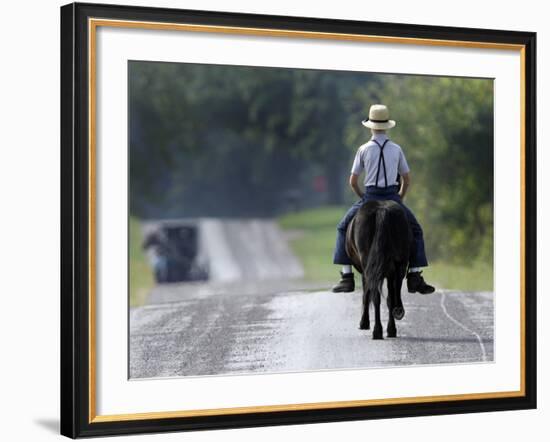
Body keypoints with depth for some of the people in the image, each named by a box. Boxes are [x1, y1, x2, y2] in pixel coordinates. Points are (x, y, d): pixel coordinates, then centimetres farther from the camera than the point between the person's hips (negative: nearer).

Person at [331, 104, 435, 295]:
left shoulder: (364, 149, 0)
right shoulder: (396, 149, 5)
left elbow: (353, 181, 2)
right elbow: (407, 180, 10)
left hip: (370, 197, -1)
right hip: (392, 197, 1)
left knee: (343, 228, 17)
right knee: (415, 231, 19)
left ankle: (347, 277, 8)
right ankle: (414, 277, 9)